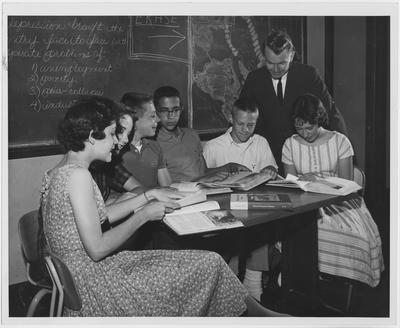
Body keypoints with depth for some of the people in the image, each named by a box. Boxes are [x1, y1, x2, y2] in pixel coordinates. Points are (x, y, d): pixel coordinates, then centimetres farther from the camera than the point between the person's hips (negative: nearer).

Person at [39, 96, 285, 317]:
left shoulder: (60, 171, 7)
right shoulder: (78, 175, -22)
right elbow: (97, 249, -24)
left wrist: (149, 197, 11)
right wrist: (144, 215, -13)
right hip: (92, 287, -9)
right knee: (209, 264, -5)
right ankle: (255, 311, 18)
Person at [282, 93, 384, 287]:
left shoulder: (339, 141, 3)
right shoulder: (290, 145, 8)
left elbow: (346, 181, -2)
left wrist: (320, 181, -19)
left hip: (336, 198, 0)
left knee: (358, 233, -31)